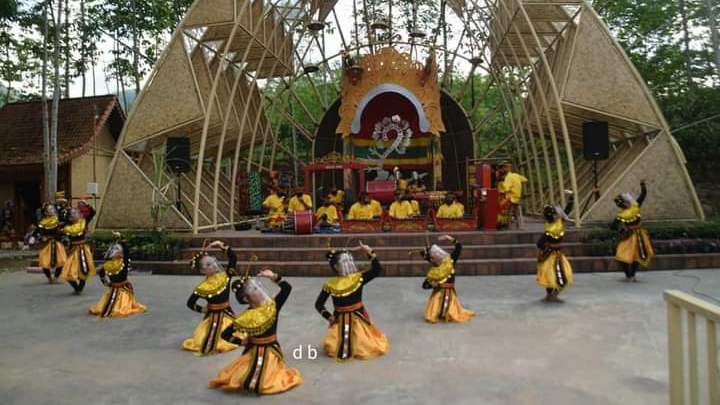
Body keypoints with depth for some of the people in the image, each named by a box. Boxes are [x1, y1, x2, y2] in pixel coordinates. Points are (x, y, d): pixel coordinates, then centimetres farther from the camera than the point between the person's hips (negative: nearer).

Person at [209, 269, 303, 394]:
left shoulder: (272, 306, -8)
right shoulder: (246, 317, -16)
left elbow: (287, 288, -14)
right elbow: (225, 334, -11)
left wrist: (273, 277, -24)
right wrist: (241, 342, -7)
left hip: (272, 350, 2)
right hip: (255, 353, -2)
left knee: (273, 381, -2)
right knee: (252, 384, -9)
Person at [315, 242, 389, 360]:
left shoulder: (358, 278, -7)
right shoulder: (330, 285, -8)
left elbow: (377, 270, -17)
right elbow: (319, 304, 0)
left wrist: (369, 252, -24)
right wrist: (328, 316, -14)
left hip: (359, 318, 0)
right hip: (340, 320, 0)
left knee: (368, 346, -4)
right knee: (331, 348, -5)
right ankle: (344, 346, 27)